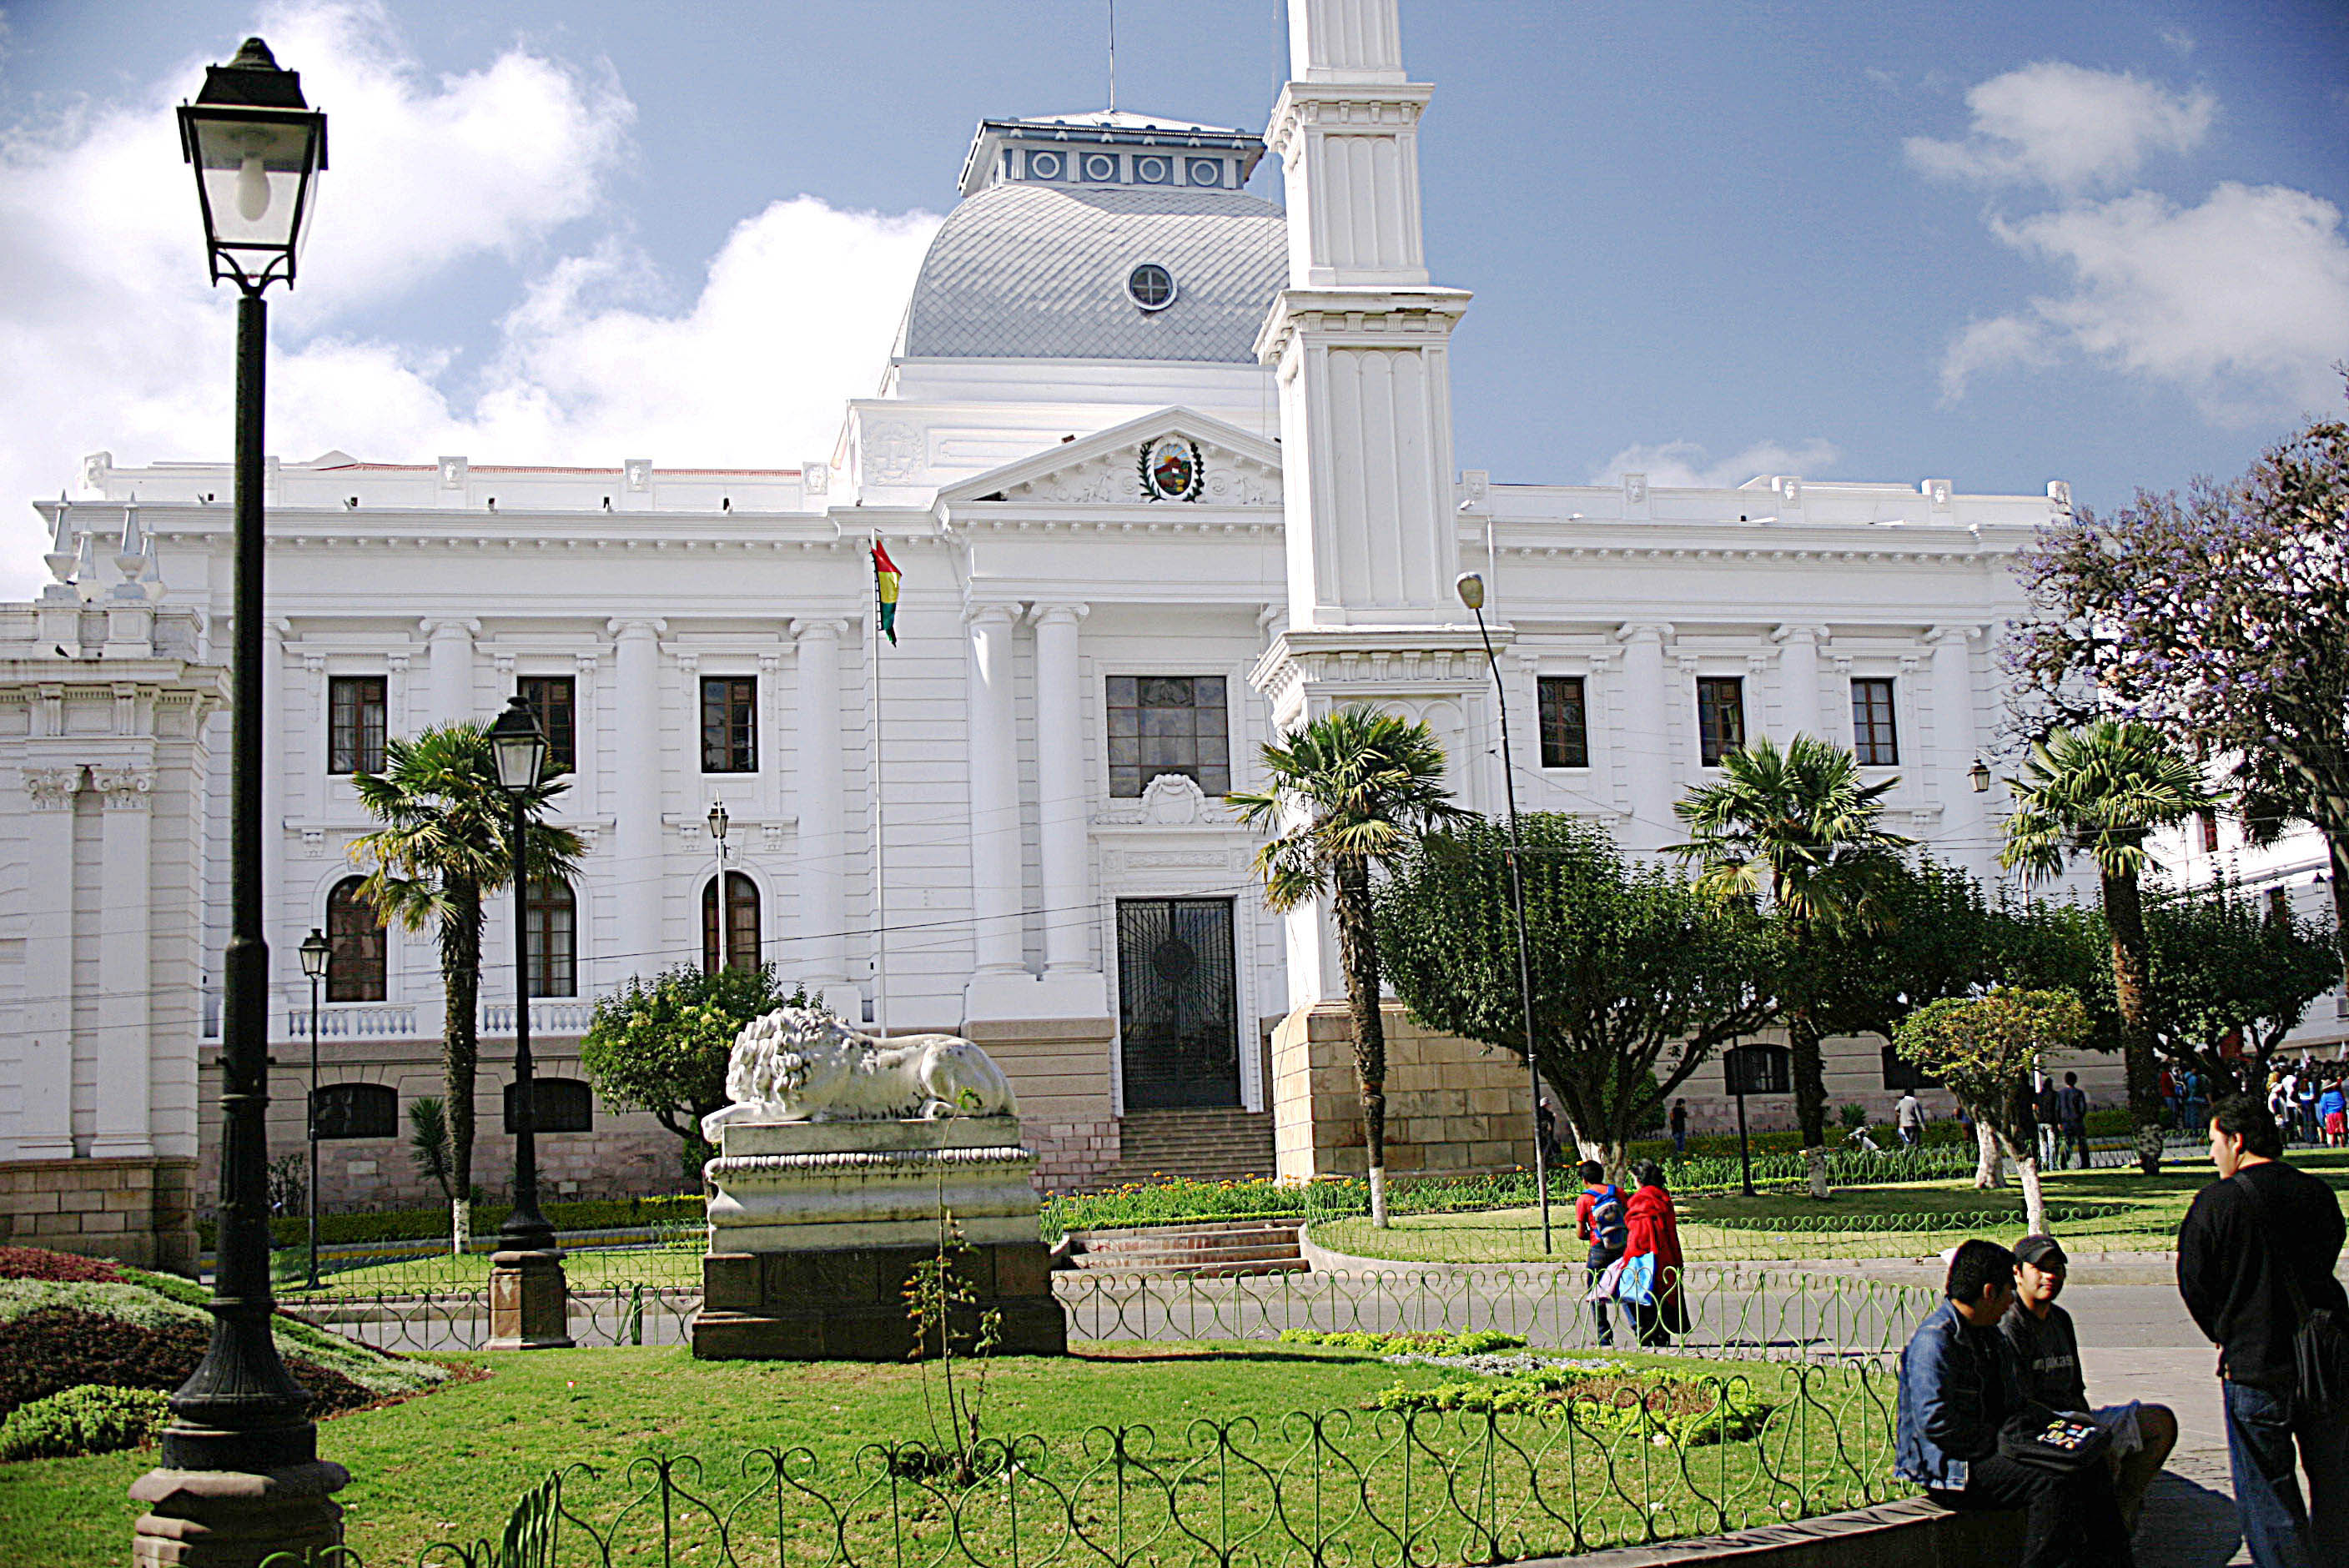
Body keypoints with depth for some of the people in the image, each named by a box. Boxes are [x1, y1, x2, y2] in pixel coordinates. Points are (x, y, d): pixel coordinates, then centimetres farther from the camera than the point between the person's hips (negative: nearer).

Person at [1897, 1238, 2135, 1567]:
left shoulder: (1992, 1336, 16)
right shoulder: (1934, 1340, -17)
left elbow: (2014, 1404, 27)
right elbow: (1935, 1422, -26)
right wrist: (1996, 1441, -18)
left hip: (1992, 1452, 10)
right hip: (1946, 1467, -10)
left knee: (2092, 1471, -1)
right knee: (2052, 1481, -27)